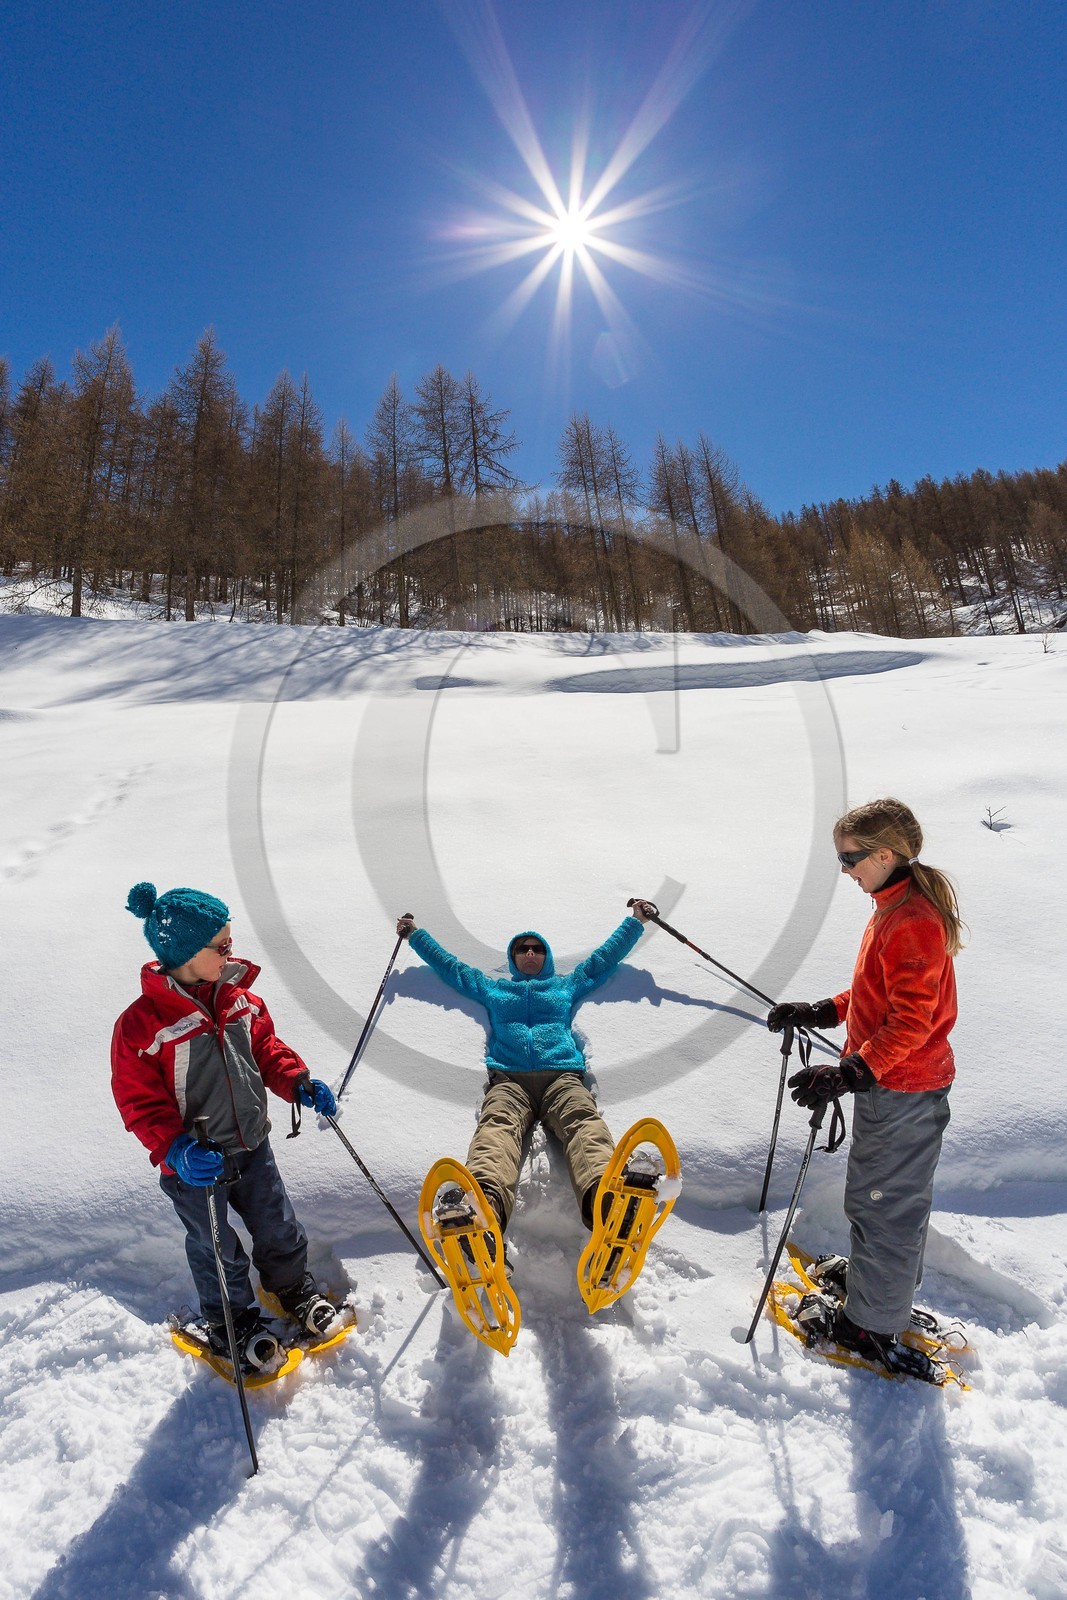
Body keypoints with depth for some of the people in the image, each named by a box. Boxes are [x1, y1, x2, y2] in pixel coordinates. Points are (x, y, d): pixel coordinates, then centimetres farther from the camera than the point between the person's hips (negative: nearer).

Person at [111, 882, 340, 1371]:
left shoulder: (237, 996, -6)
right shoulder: (141, 1023, -24)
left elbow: (265, 1047, 6)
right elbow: (138, 1099, -18)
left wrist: (300, 1083, -8)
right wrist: (174, 1148, -30)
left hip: (252, 1146, 5)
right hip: (196, 1163, -4)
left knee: (279, 1228, 20)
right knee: (217, 1251, 17)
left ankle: (293, 1287, 48)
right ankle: (232, 1321, 43)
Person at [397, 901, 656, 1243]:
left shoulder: (568, 984, 36)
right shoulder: (492, 988, 36)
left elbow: (606, 956, 41)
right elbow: (449, 964, 42)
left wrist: (635, 921, 46)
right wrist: (415, 935, 47)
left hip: (563, 1076, 1)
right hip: (508, 1079, 0)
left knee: (584, 1122, -33)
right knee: (498, 1125, -34)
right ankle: (483, 1205, -63)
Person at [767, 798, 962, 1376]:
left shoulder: (914, 920, -25)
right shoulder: (895, 909, 7)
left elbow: (911, 1019, -29)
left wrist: (850, 1074, -33)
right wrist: (821, 1012, 12)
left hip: (902, 1090, -10)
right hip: (891, 1082, 10)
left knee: (883, 1201, 6)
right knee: (884, 1192, 26)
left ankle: (872, 1324, 23)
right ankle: (867, 1272, 46)